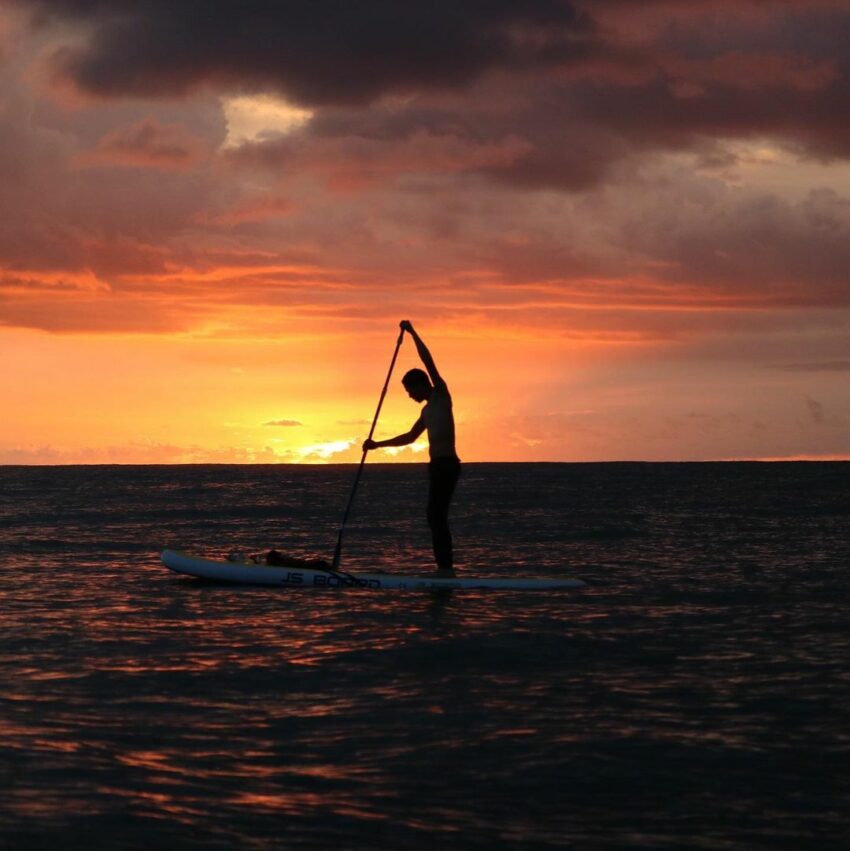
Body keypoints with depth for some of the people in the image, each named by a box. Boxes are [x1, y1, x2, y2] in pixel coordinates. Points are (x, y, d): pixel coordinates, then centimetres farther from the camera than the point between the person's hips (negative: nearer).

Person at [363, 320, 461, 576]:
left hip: (446, 464, -10)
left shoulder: (441, 395, -2)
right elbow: (410, 437, 33)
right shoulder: (427, 411, 23)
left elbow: (429, 362, -13)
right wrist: (378, 444, 30)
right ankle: (445, 568, 12)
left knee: (436, 516, -14)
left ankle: (446, 568, -18)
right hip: (439, 465, 10)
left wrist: (412, 333, -11)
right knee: (437, 517, 10)